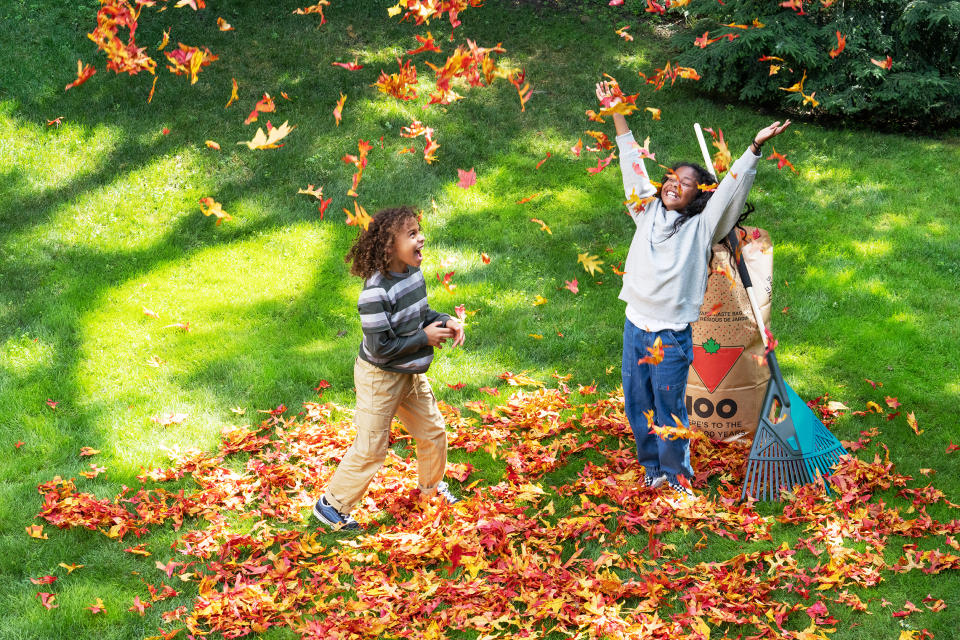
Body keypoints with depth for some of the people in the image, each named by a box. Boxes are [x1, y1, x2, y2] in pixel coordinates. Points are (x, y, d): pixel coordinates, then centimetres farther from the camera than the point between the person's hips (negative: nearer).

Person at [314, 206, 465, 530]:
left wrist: (443, 321, -6)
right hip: (380, 378, -8)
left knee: (434, 431, 20)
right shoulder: (376, 293, -32)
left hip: (410, 373, 8)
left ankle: (432, 484, 47)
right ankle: (332, 505, 22)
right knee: (370, 449, 3)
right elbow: (380, 348, -28)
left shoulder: (414, 273, -6)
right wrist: (424, 338, -22)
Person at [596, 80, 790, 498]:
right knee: (638, 407, 13)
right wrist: (617, 114, 13)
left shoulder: (702, 227, -3)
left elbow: (732, 188, -14)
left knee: (669, 410, 2)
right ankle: (653, 469, 31)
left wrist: (755, 148, -25)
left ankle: (677, 475, 20)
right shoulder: (647, 211, 8)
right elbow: (633, 164, 11)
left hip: (671, 335, -4)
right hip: (635, 326, 5)